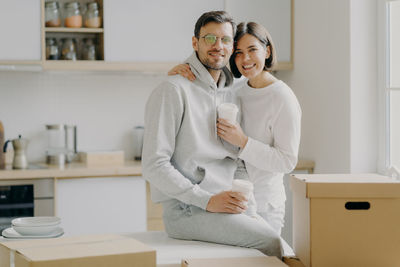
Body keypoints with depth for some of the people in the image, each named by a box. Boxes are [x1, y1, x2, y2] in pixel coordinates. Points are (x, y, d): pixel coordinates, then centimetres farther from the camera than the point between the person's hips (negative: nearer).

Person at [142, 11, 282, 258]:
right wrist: (207, 200, -19)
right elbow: (154, 165, -13)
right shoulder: (173, 90, -7)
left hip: (223, 206, 7)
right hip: (185, 209, -7)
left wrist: (241, 193, 2)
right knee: (268, 240, -22)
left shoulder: (229, 93, 18)